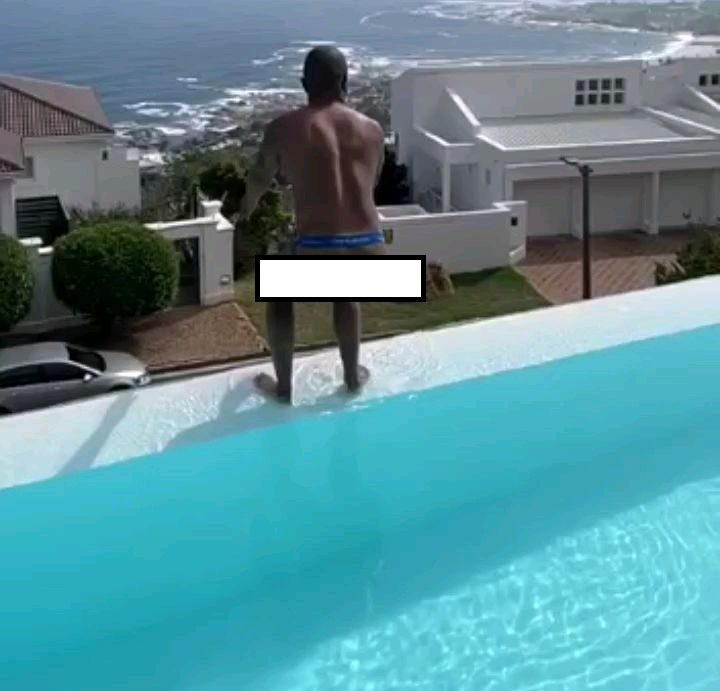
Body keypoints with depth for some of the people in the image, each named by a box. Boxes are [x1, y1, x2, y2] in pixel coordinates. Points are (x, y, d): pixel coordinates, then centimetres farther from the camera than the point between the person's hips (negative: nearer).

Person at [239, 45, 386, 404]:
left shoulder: (285, 128, 1)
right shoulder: (372, 129, 9)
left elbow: (260, 177, 19)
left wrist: (247, 206, 42)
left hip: (318, 249, -3)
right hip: (368, 249, 3)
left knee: (279, 297, 28)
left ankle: (283, 386, 34)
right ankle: (353, 375, 46)